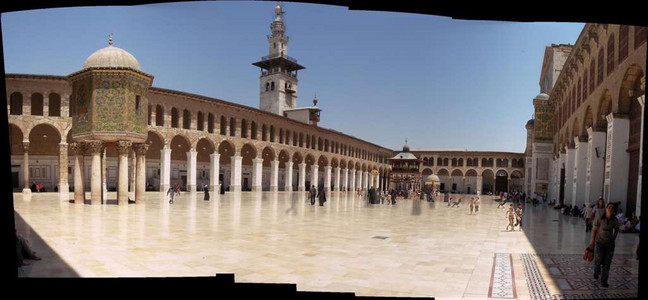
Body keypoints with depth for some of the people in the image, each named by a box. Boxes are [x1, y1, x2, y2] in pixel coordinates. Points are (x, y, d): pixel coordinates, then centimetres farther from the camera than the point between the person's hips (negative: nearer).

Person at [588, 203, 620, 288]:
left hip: (610, 243, 2)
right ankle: (596, 272, 29)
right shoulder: (600, 219, -9)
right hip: (600, 242, -2)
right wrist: (592, 242, -2)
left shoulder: (615, 220, -4)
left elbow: (616, 230, 14)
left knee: (606, 263, 2)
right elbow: (595, 230, -3)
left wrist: (613, 239, 13)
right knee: (598, 260, -6)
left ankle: (604, 282, 12)